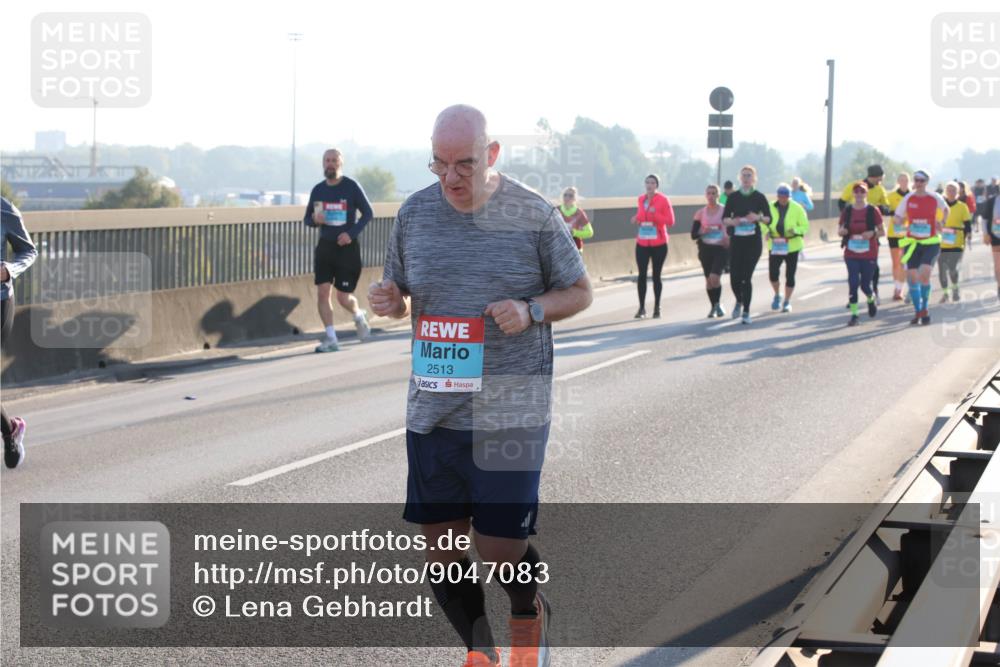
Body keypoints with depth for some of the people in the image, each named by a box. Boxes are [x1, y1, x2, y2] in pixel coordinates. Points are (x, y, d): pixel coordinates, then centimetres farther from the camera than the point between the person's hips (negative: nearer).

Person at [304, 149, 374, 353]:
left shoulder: (351, 187, -6)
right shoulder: (318, 190, 6)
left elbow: (367, 213, -2)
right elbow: (307, 219, 14)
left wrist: (352, 233, -15)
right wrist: (314, 219, -11)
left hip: (347, 247, -4)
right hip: (325, 246, 4)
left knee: (343, 297, -2)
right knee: (322, 292, -8)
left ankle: (359, 316, 32)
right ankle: (331, 339, -1)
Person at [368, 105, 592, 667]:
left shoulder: (533, 215, -5)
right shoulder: (414, 214, 6)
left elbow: (580, 292, 4)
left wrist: (531, 311, -15)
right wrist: (390, 302, -7)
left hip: (510, 413, -4)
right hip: (433, 410, 4)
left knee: (500, 548, -6)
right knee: (442, 546, 5)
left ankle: (530, 613, 29)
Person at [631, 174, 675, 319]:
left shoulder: (663, 200, -6)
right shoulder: (641, 199, 8)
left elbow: (670, 221, -9)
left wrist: (655, 214, -21)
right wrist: (637, 219, 4)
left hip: (658, 243, -3)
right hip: (642, 243, 3)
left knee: (656, 275, 2)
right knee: (642, 274, -5)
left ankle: (657, 307, 11)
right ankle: (641, 307, -1)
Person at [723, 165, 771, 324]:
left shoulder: (759, 197, 1)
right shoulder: (733, 197, 6)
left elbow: (768, 219, 0)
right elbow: (725, 218, 7)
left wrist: (758, 218, -20)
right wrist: (732, 221, -14)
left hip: (753, 241, -2)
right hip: (736, 240, 2)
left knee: (746, 277, -9)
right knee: (734, 276, -3)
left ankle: (746, 312, 0)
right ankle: (739, 301, 28)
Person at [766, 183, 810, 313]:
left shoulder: (797, 208, -4)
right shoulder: (770, 207, -1)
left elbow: (805, 226, -2)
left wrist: (795, 230, -22)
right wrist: (767, 231, -14)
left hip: (792, 247, -1)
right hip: (775, 245, 1)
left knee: (790, 275, 3)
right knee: (773, 273, -7)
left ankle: (787, 302, 17)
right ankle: (777, 295, 22)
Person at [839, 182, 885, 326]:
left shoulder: (873, 211, -4)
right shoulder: (847, 211, 2)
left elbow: (882, 231, 1)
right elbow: (839, 230, 10)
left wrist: (872, 233, -19)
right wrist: (842, 231, -14)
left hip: (869, 254, -1)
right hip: (851, 254, 1)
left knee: (865, 285, 3)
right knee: (853, 283, -9)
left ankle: (871, 299, 38)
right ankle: (854, 315, -2)